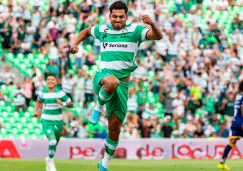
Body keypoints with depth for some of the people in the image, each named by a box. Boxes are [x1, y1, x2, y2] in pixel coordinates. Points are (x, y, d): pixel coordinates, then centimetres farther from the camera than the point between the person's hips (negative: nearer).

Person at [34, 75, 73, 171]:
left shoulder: (60, 93, -8)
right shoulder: (43, 93, 0)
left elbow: (71, 104, -6)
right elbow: (38, 101, 23)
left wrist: (63, 104, -25)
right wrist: (36, 110, 9)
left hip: (58, 121, 1)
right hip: (46, 121, -1)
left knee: (55, 144, 15)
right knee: (52, 141, -21)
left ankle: (49, 160, 43)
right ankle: (51, 162, 2)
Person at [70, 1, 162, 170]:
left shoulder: (134, 30, -1)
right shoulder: (103, 30, 8)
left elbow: (158, 36, -14)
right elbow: (87, 31, 30)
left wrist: (152, 23, -35)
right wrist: (75, 43, 11)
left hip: (122, 84, 1)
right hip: (103, 77, -1)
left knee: (115, 128, 3)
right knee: (112, 82, -41)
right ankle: (98, 108, -11)